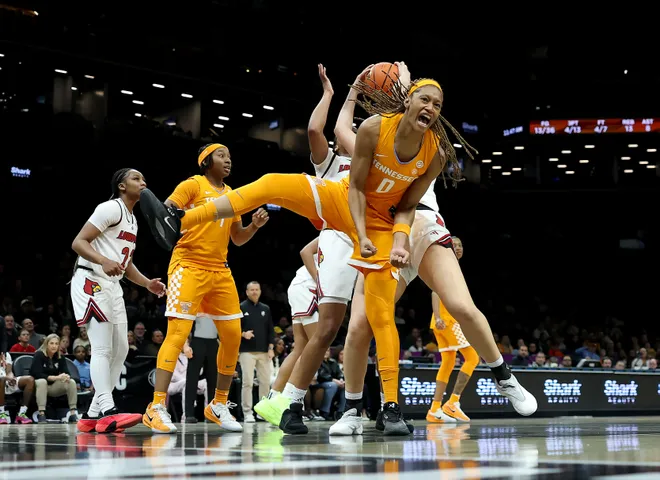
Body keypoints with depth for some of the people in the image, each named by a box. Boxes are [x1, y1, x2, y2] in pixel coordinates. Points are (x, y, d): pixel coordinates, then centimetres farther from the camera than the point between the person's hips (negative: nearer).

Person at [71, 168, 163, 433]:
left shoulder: (132, 220, 20)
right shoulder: (111, 208, -10)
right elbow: (78, 242, -17)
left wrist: (147, 283, 12)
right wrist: (104, 261, -33)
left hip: (112, 286, 10)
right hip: (91, 281, -10)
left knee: (120, 350, 7)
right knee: (103, 348, -18)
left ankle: (93, 414, 10)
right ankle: (107, 411, -26)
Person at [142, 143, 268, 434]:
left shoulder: (231, 195, 17)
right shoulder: (193, 185, -2)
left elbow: (237, 238, 24)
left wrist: (254, 226, 5)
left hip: (220, 270, 7)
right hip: (189, 266, -7)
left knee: (232, 335, 4)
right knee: (178, 333, -15)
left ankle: (218, 406, 16)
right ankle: (156, 408, -16)